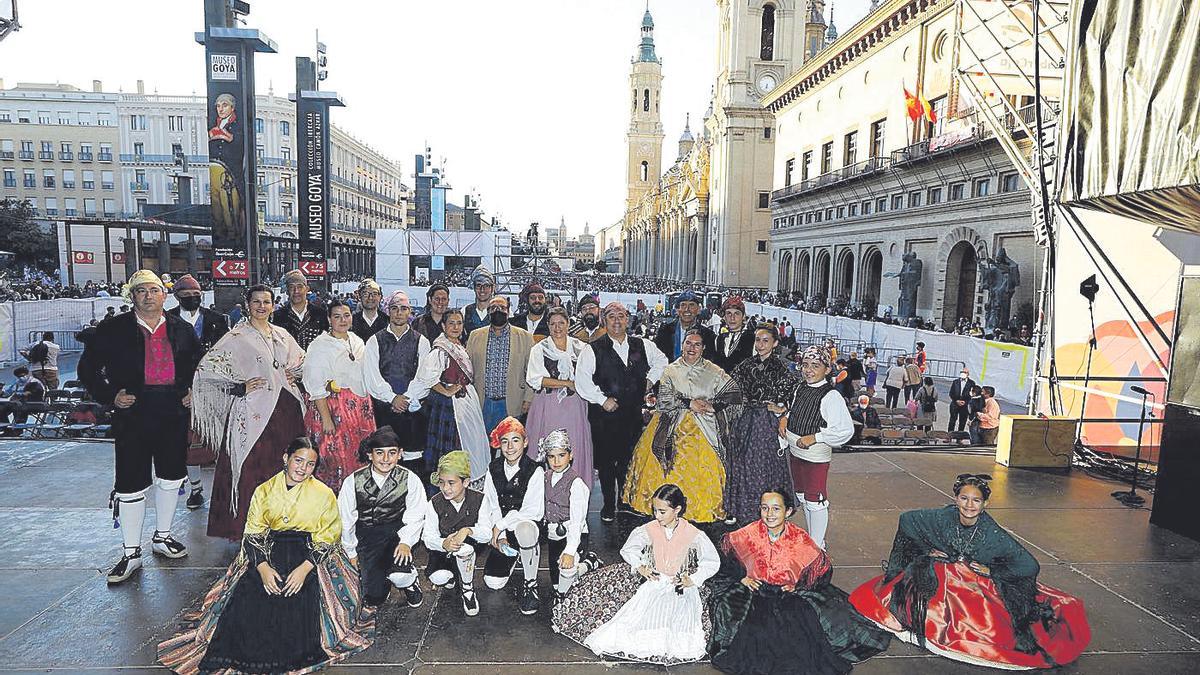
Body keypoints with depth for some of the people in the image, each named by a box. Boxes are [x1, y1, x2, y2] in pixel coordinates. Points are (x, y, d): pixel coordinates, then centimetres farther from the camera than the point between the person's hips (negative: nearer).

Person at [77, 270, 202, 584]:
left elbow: (200, 364, 19)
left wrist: (193, 391, 6)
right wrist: (110, 396, -9)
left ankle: (162, 536, 32)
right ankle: (131, 553, 14)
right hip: (133, 415, -3)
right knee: (131, 484, 1)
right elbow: (88, 368, 3)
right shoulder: (113, 330, -2)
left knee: (171, 477, 13)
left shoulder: (182, 329, 6)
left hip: (174, 415, 3)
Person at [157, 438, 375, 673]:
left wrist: (305, 568, -18)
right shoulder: (264, 491, 8)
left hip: (311, 555, -2)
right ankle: (246, 655, 0)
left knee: (301, 603, -27)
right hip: (267, 553, 3)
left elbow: (326, 539, -2)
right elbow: (252, 534, 4)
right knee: (247, 599, -21)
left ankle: (299, 655, -3)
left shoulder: (324, 494, 1)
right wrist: (263, 567, -13)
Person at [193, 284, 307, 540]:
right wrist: (239, 387, -11)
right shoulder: (237, 337, -5)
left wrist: (293, 375, 10)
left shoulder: (282, 334, 12)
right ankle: (250, 529, 7)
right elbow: (206, 369, -11)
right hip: (255, 411, -6)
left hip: (286, 409, 6)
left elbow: (302, 362, 28)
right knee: (253, 469, -4)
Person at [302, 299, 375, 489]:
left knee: (360, 458, 5)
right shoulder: (320, 345, -8)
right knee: (336, 458, -4)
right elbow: (316, 386, -12)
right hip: (333, 409, -6)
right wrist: (326, 418, -18)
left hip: (360, 408, 6)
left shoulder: (357, 342, 12)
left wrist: (368, 408, 12)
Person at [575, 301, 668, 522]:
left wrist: (650, 379, 12)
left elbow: (661, 360, 25)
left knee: (629, 459, 9)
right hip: (604, 414, -2)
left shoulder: (643, 346, 7)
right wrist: (602, 399, -13)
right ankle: (609, 505, 16)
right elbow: (582, 380, -10)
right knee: (606, 460, 3)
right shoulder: (593, 349, -4)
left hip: (633, 412, 3)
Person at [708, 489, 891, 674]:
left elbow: (822, 566, 4)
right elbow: (726, 559, 8)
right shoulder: (747, 535, -7)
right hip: (755, 593, 0)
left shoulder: (800, 539, -7)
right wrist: (742, 578, -4)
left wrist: (799, 586, -6)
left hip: (790, 595, 1)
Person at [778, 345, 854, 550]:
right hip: (795, 452, 8)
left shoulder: (831, 397, -20)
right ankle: (811, 539, 37)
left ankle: (817, 546, 18)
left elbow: (846, 430, -23)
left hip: (816, 457, -8)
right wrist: (785, 418, 2)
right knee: (802, 497, 20)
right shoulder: (800, 389, 4)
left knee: (815, 501, 2)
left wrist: (815, 437, -23)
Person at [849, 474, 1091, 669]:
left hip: (979, 585, -3)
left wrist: (991, 570, -11)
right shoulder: (943, 517, -14)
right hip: (941, 577, 3)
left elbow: (1029, 565, -11)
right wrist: (928, 550, -3)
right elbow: (907, 519, -1)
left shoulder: (993, 534, -19)